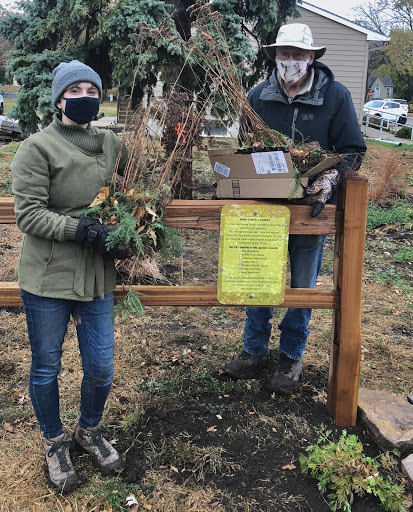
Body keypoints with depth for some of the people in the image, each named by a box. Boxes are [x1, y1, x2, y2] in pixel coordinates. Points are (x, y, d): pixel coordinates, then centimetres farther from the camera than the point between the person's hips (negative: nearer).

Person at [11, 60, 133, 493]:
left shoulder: (112, 144, 7)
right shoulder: (38, 147, -9)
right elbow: (28, 214, -13)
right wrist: (84, 230, -21)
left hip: (97, 277, 4)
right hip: (46, 278, -3)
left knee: (100, 368, 9)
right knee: (46, 368, 12)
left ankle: (89, 430, 40)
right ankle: (55, 442, 38)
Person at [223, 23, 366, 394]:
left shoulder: (336, 96, -5)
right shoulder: (258, 97, 1)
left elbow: (353, 150, -3)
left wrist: (331, 179, -21)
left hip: (311, 206, -2)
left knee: (303, 286, 10)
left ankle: (292, 357, 28)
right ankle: (255, 351, 27)